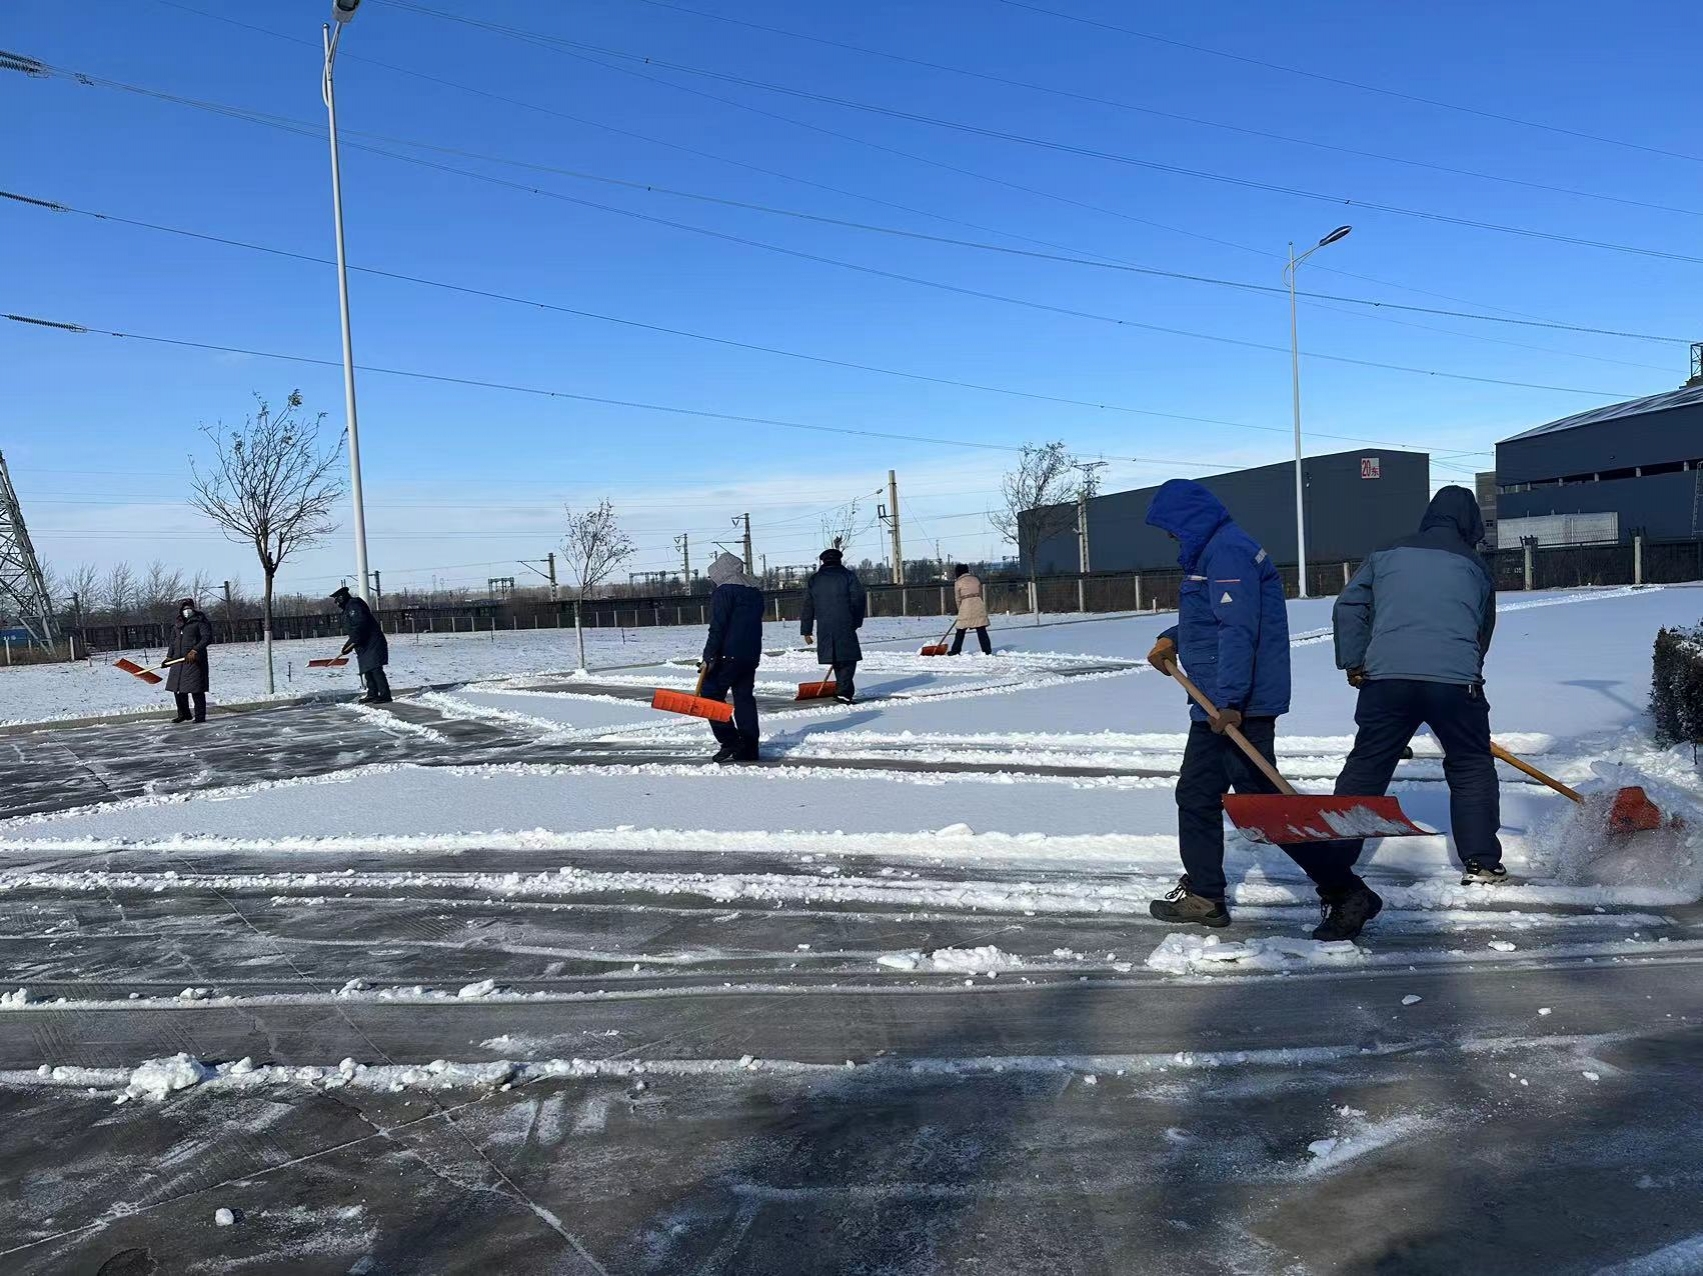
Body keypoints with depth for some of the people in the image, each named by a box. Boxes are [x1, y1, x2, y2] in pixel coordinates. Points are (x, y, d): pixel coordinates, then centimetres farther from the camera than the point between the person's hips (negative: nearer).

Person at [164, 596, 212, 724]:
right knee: (178, 689, 11)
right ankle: (184, 714, 26)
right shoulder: (177, 625, 17)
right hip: (179, 661, 7)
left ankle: (200, 716, -1)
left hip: (194, 661, -7)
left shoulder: (200, 622, -3)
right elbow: (173, 642, 23)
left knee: (196, 689, -8)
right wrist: (169, 656, 11)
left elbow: (207, 637, -14)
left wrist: (195, 651, -24)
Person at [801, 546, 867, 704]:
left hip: (824, 628, 4)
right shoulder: (848, 576, 1)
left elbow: (808, 607, 11)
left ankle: (847, 690, 21)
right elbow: (859, 600, -3)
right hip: (845, 626, -4)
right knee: (848, 658, -2)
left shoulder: (813, 580, 12)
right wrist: (856, 622, 8)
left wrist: (806, 630, 14)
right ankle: (843, 691, -15)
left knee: (837, 660, 14)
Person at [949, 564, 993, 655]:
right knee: (982, 630, 4)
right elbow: (981, 594, 13)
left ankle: (955, 651, 9)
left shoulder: (958, 582, 0)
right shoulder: (975, 579, 11)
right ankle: (987, 651, 1)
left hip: (966, 607, -3)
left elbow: (958, 598, 6)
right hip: (979, 606, 3)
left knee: (961, 631, 6)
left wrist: (960, 610, 20)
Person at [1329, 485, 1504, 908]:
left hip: (1387, 678, 1)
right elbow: (1484, 631, 22)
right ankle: (1480, 862, 15)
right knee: (1471, 766, 16)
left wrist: (1353, 663, 10)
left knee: (1365, 766, 9)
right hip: (1455, 679, -1)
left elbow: (1348, 607, 9)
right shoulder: (1475, 566, 15)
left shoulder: (1387, 556, 16)